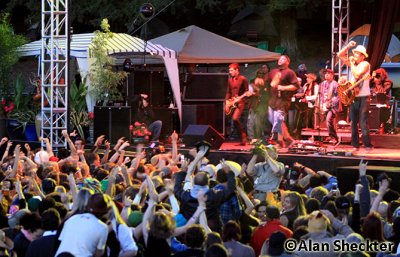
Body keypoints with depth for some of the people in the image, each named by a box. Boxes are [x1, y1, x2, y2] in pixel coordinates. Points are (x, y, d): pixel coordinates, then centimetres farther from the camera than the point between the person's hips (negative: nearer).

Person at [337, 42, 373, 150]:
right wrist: (348, 46, 3)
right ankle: (355, 145, 11)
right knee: (353, 123, 7)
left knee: (363, 124, -12)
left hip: (363, 97, -7)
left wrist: (352, 63, -8)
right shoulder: (353, 63, 14)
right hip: (353, 96, 7)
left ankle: (368, 146, -10)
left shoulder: (365, 64, -7)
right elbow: (340, 55, 16)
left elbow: (357, 74, -22)